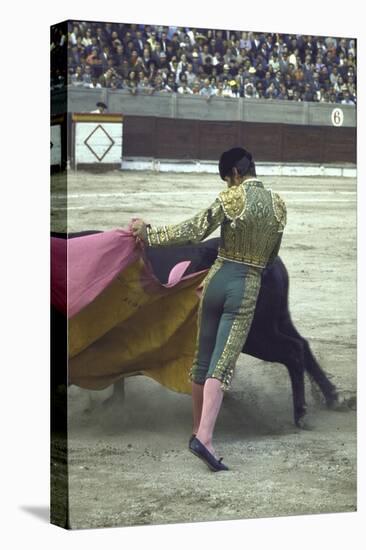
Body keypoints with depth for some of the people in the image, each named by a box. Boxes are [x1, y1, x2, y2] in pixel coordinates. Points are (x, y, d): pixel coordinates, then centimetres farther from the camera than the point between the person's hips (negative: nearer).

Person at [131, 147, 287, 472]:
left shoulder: (232, 198, -6)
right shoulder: (279, 204, 6)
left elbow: (194, 231, -12)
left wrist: (149, 234, -4)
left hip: (218, 279, 0)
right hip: (247, 287, 1)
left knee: (203, 358, 14)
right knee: (222, 364, -9)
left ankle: (198, 430, 25)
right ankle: (204, 437, -24)